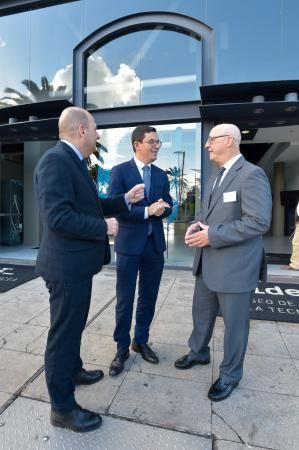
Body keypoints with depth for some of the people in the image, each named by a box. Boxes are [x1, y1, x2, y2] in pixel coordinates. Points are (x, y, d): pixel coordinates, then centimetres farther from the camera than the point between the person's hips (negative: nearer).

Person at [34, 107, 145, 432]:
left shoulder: (73, 161, 13)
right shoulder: (56, 160, -19)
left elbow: (89, 207, 16)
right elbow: (58, 217, -29)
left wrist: (125, 200, 12)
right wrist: (104, 228, -19)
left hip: (77, 263, 11)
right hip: (67, 265, -10)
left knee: (73, 326, 26)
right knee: (64, 331, 6)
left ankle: (72, 370, 49)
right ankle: (62, 407, 27)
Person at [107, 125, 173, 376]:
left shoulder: (161, 175, 11)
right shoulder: (120, 171, -5)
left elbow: (168, 205, 10)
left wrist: (161, 209, -13)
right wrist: (147, 211, -22)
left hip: (155, 244, 5)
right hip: (129, 244, -5)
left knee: (149, 297, 15)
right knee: (125, 300, 6)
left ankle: (141, 341, 35)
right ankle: (122, 348, 26)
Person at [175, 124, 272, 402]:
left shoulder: (251, 175, -15)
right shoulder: (214, 177, 14)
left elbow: (259, 221, -24)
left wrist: (212, 235, -23)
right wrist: (196, 225, -3)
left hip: (235, 265, -8)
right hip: (208, 262, 8)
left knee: (234, 322, 11)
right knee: (201, 312, 22)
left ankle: (230, 374, 34)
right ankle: (198, 352, 47)